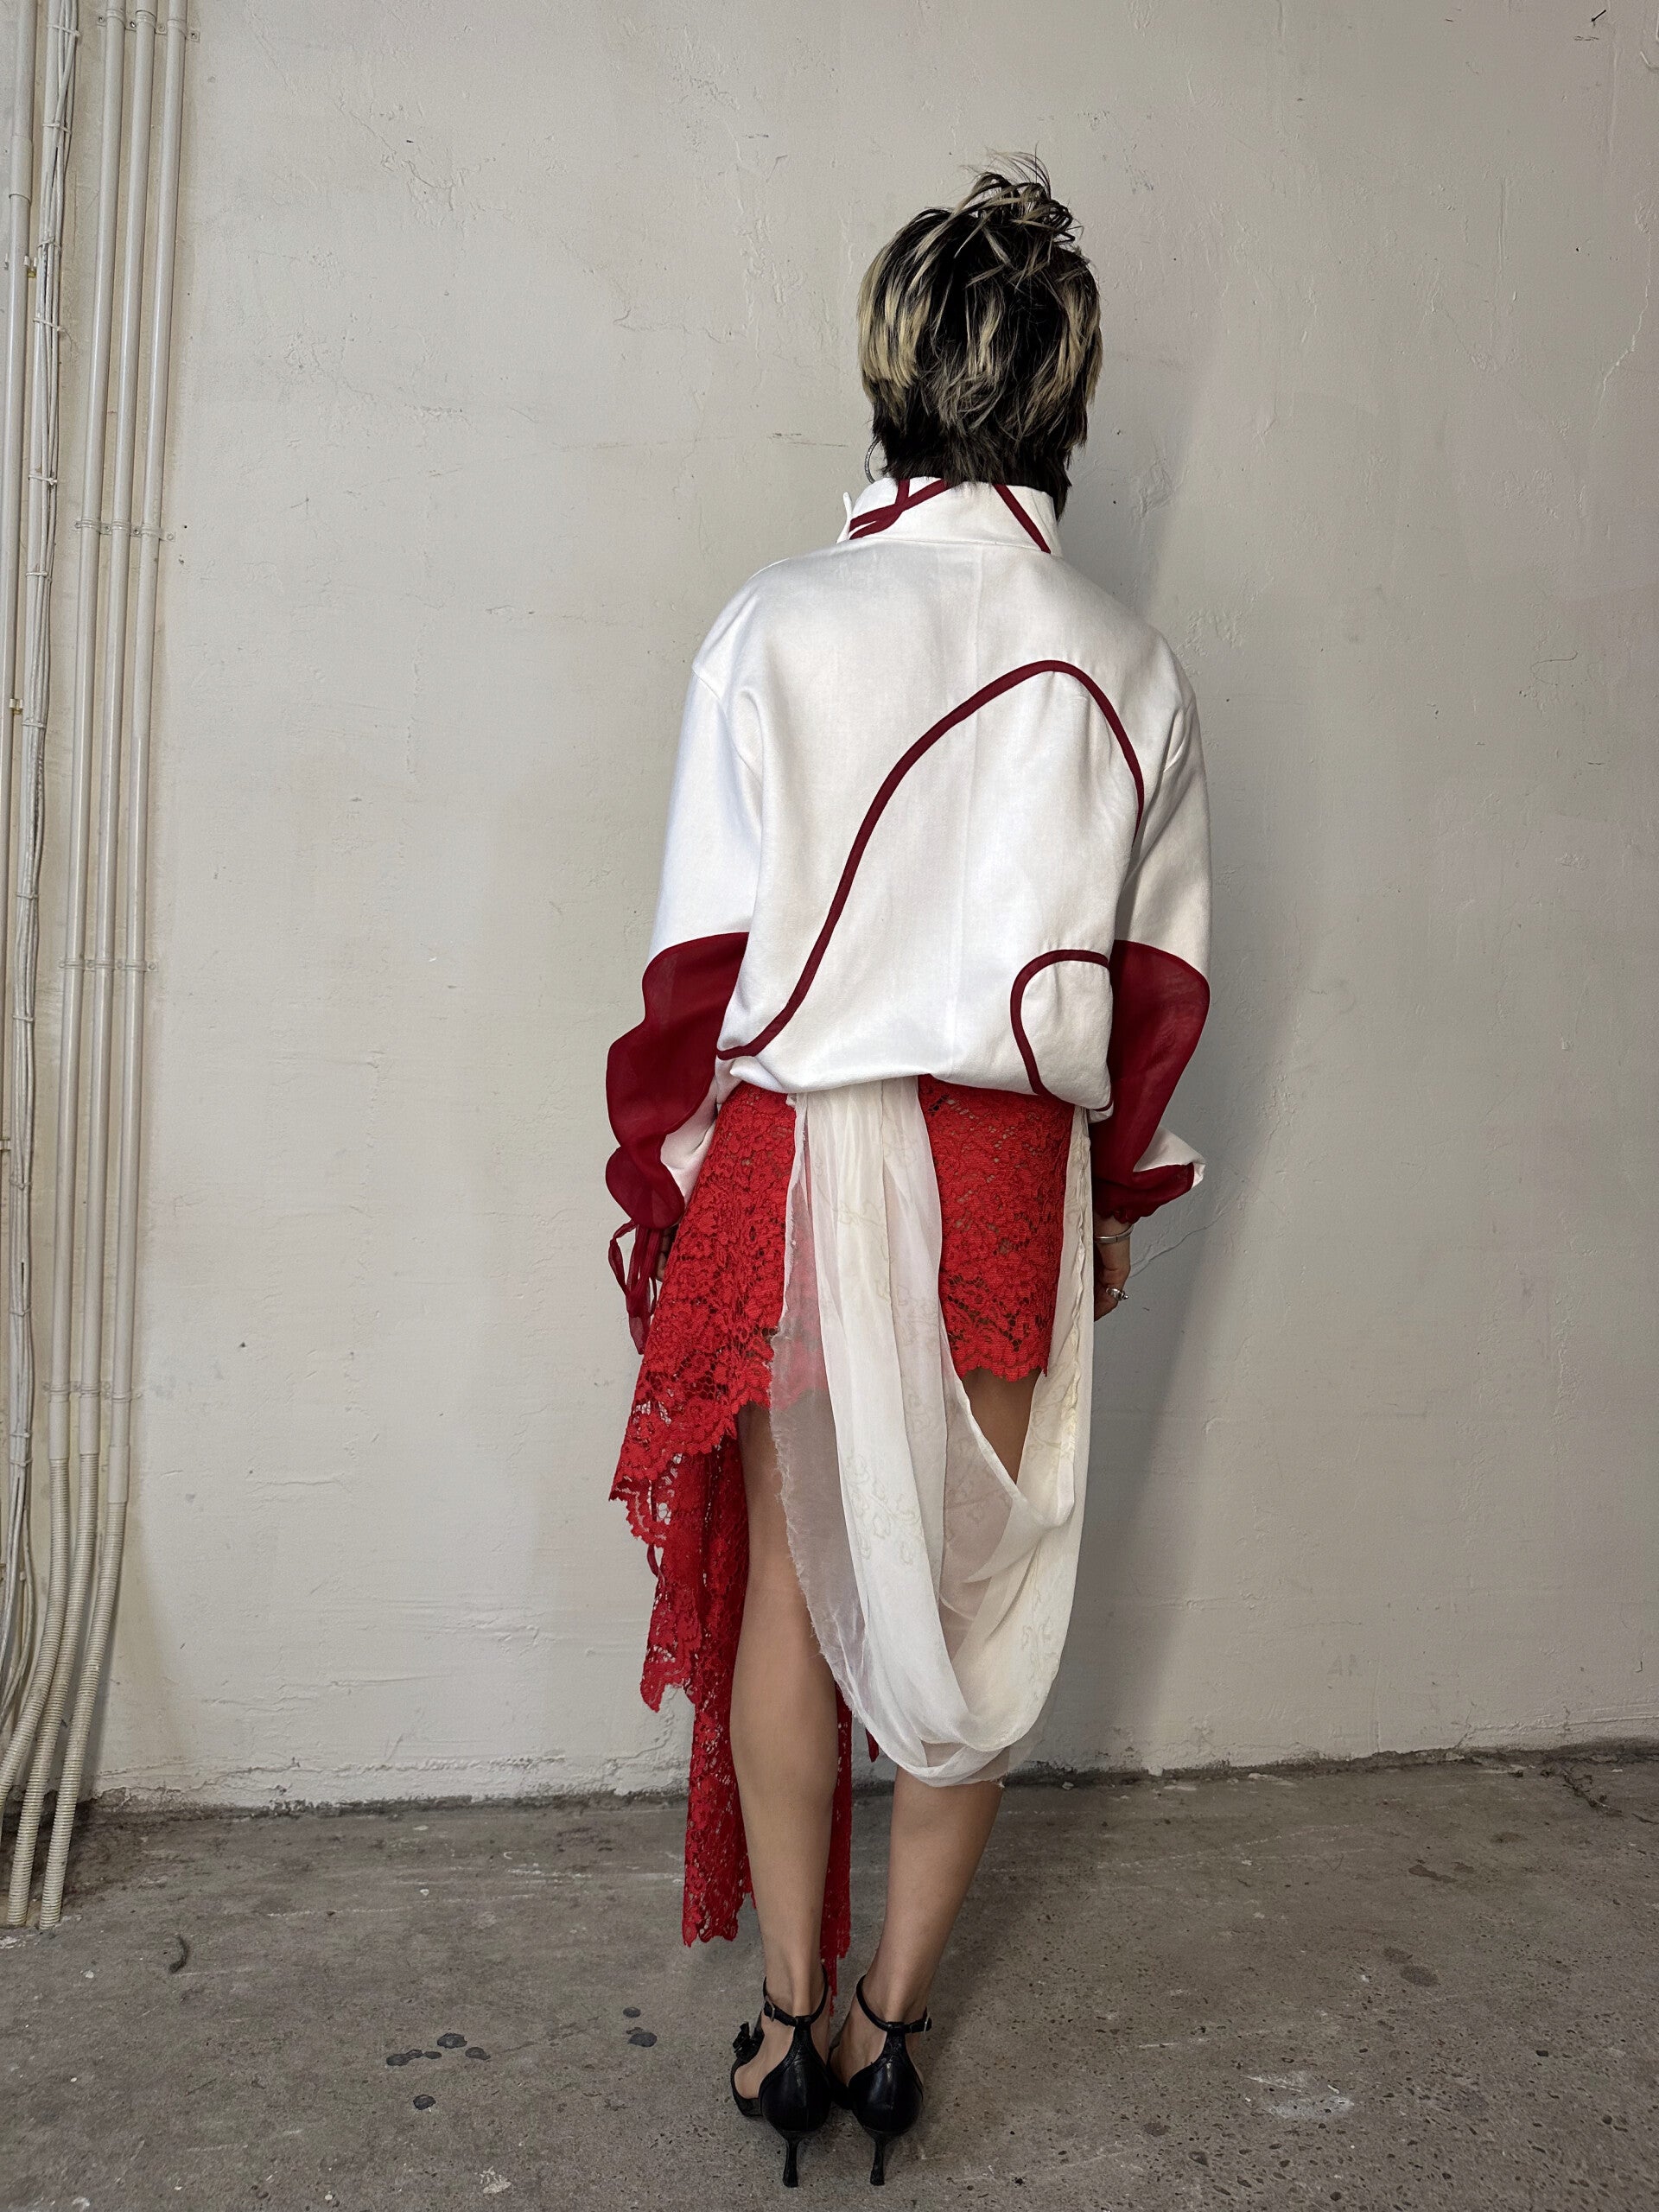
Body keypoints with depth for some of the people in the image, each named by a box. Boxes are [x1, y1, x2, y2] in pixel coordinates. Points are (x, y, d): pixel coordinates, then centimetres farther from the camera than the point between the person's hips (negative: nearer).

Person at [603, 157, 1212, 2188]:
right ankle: (894, 2016, 27)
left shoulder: (779, 627, -7)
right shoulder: (1130, 667, 2)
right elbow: (1157, 985, 6)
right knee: (980, 1593, 13)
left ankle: (790, 2018, 27)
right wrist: (1114, 1193, 16)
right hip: (1016, 1175, 2)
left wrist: (665, 1172, 3)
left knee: (796, 1579, 13)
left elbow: (707, 955, -8)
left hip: (804, 1158, -2)